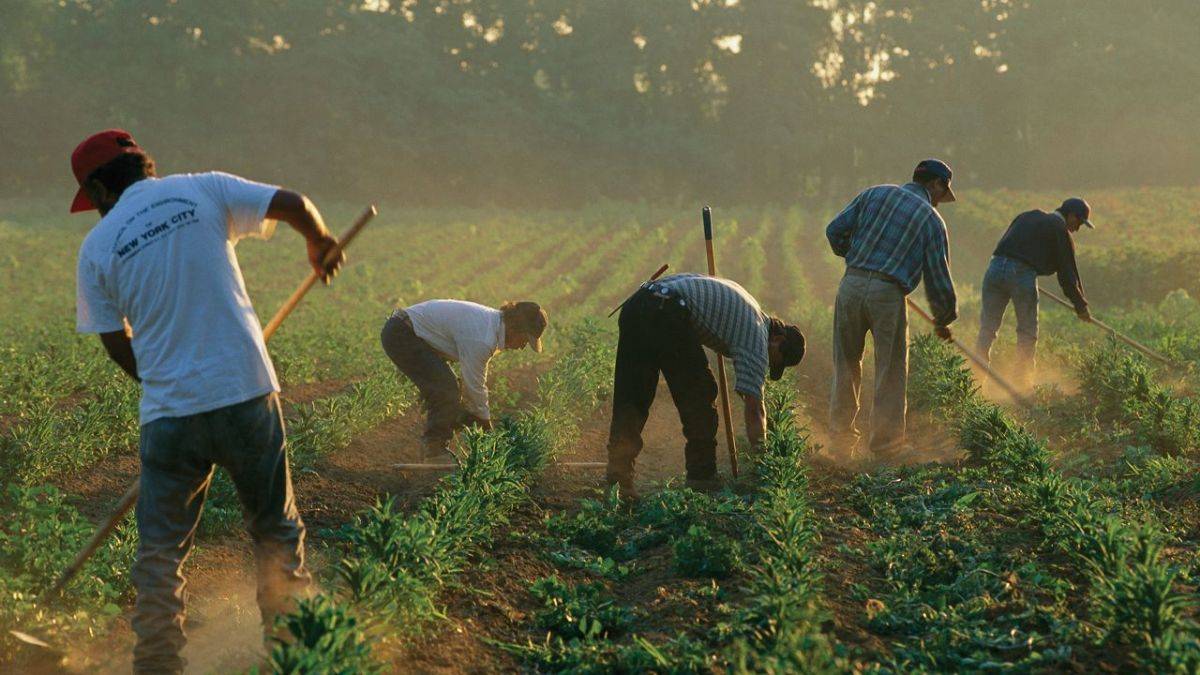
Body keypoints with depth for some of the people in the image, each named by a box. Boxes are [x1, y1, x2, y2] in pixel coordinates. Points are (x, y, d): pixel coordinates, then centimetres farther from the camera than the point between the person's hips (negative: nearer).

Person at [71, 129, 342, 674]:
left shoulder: (97, 246, 3)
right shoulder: (204, 191, 2)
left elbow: (118, 347, 8)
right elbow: (295, 205, -2)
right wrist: (320, 242, 20)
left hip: (169, 409, -1)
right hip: (248, 393, 1)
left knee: (160, 550, 10)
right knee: (276, 530, 17)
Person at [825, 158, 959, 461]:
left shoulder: (874, 194, 14)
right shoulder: (932, 219, 7)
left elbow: (835, 231, 9)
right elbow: (937, 277, 6)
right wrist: (944, 319, 21)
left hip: (852, 284, 3)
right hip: (888, 292, -3)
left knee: (846, 364, 14)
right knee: (890, 371, 7)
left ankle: (842, 438, 20)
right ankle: (886, 444, 11)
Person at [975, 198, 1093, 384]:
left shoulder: (1029, 216, 25)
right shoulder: (1061, 231, 8)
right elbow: (1068, 272, 8)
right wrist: (1081, 306, 16)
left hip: (996, 267, 5)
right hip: (1023, 274, -5)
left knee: (987, 327, 9)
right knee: (1028, 331, 9)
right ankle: (1022, 380, 9)